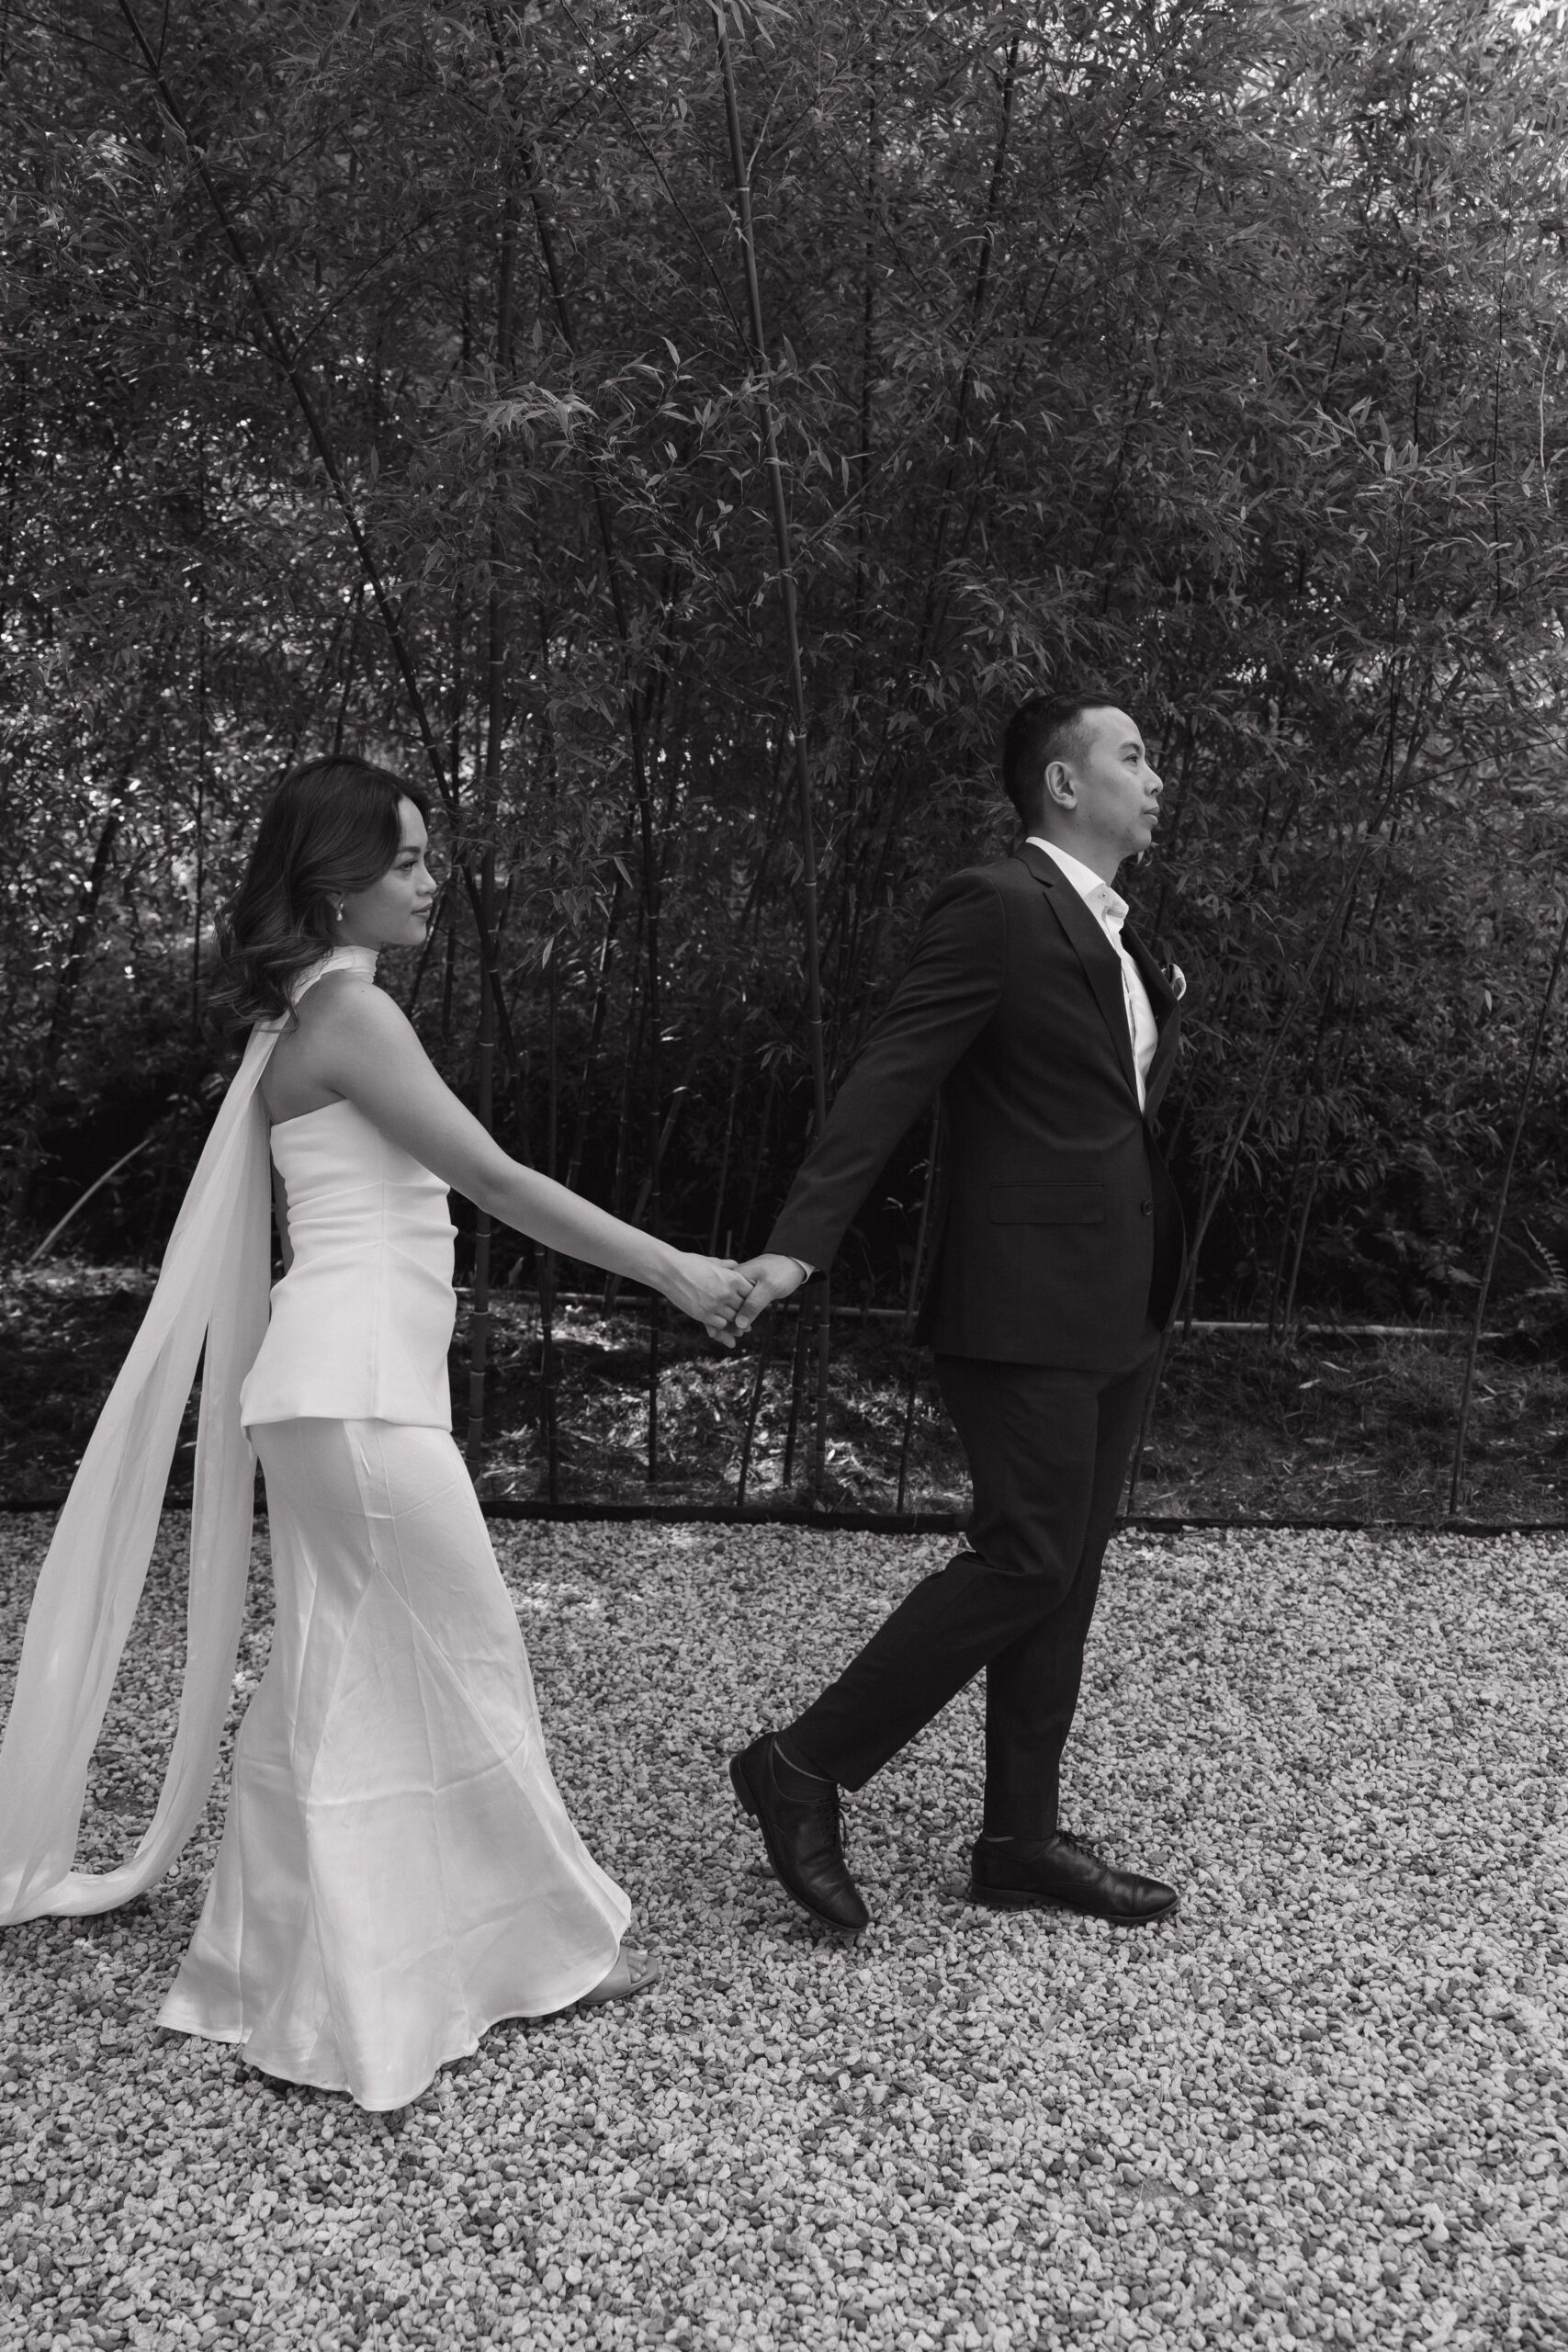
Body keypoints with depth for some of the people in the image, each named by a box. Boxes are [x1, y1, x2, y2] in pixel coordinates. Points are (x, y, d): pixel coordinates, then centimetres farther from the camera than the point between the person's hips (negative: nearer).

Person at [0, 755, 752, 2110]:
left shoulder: (312, 1015, 17)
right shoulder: (349, 1009, -13)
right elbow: (496, 1181, -17)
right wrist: (671, 1270, -12)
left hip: (345, 1378, 10)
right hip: (358, 1381, -10)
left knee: (344, 1677, 15)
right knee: (460, 1658, 2)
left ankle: (309, 1973, 27)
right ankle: (538, 1937, 18)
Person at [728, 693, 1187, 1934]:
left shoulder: (1116, 933, 18)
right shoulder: (994, 906, -11)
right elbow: (889, 1078, -19)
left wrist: (1162, 1010, 8)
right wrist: (800, 1240, -27)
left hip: (1118, 1308, 9)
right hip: (1028, 1305, -9)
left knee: (1064, 1572, 12)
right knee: (1025, 1561, -9)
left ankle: (1022, 1841, 23)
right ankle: (805, 1766, 6)